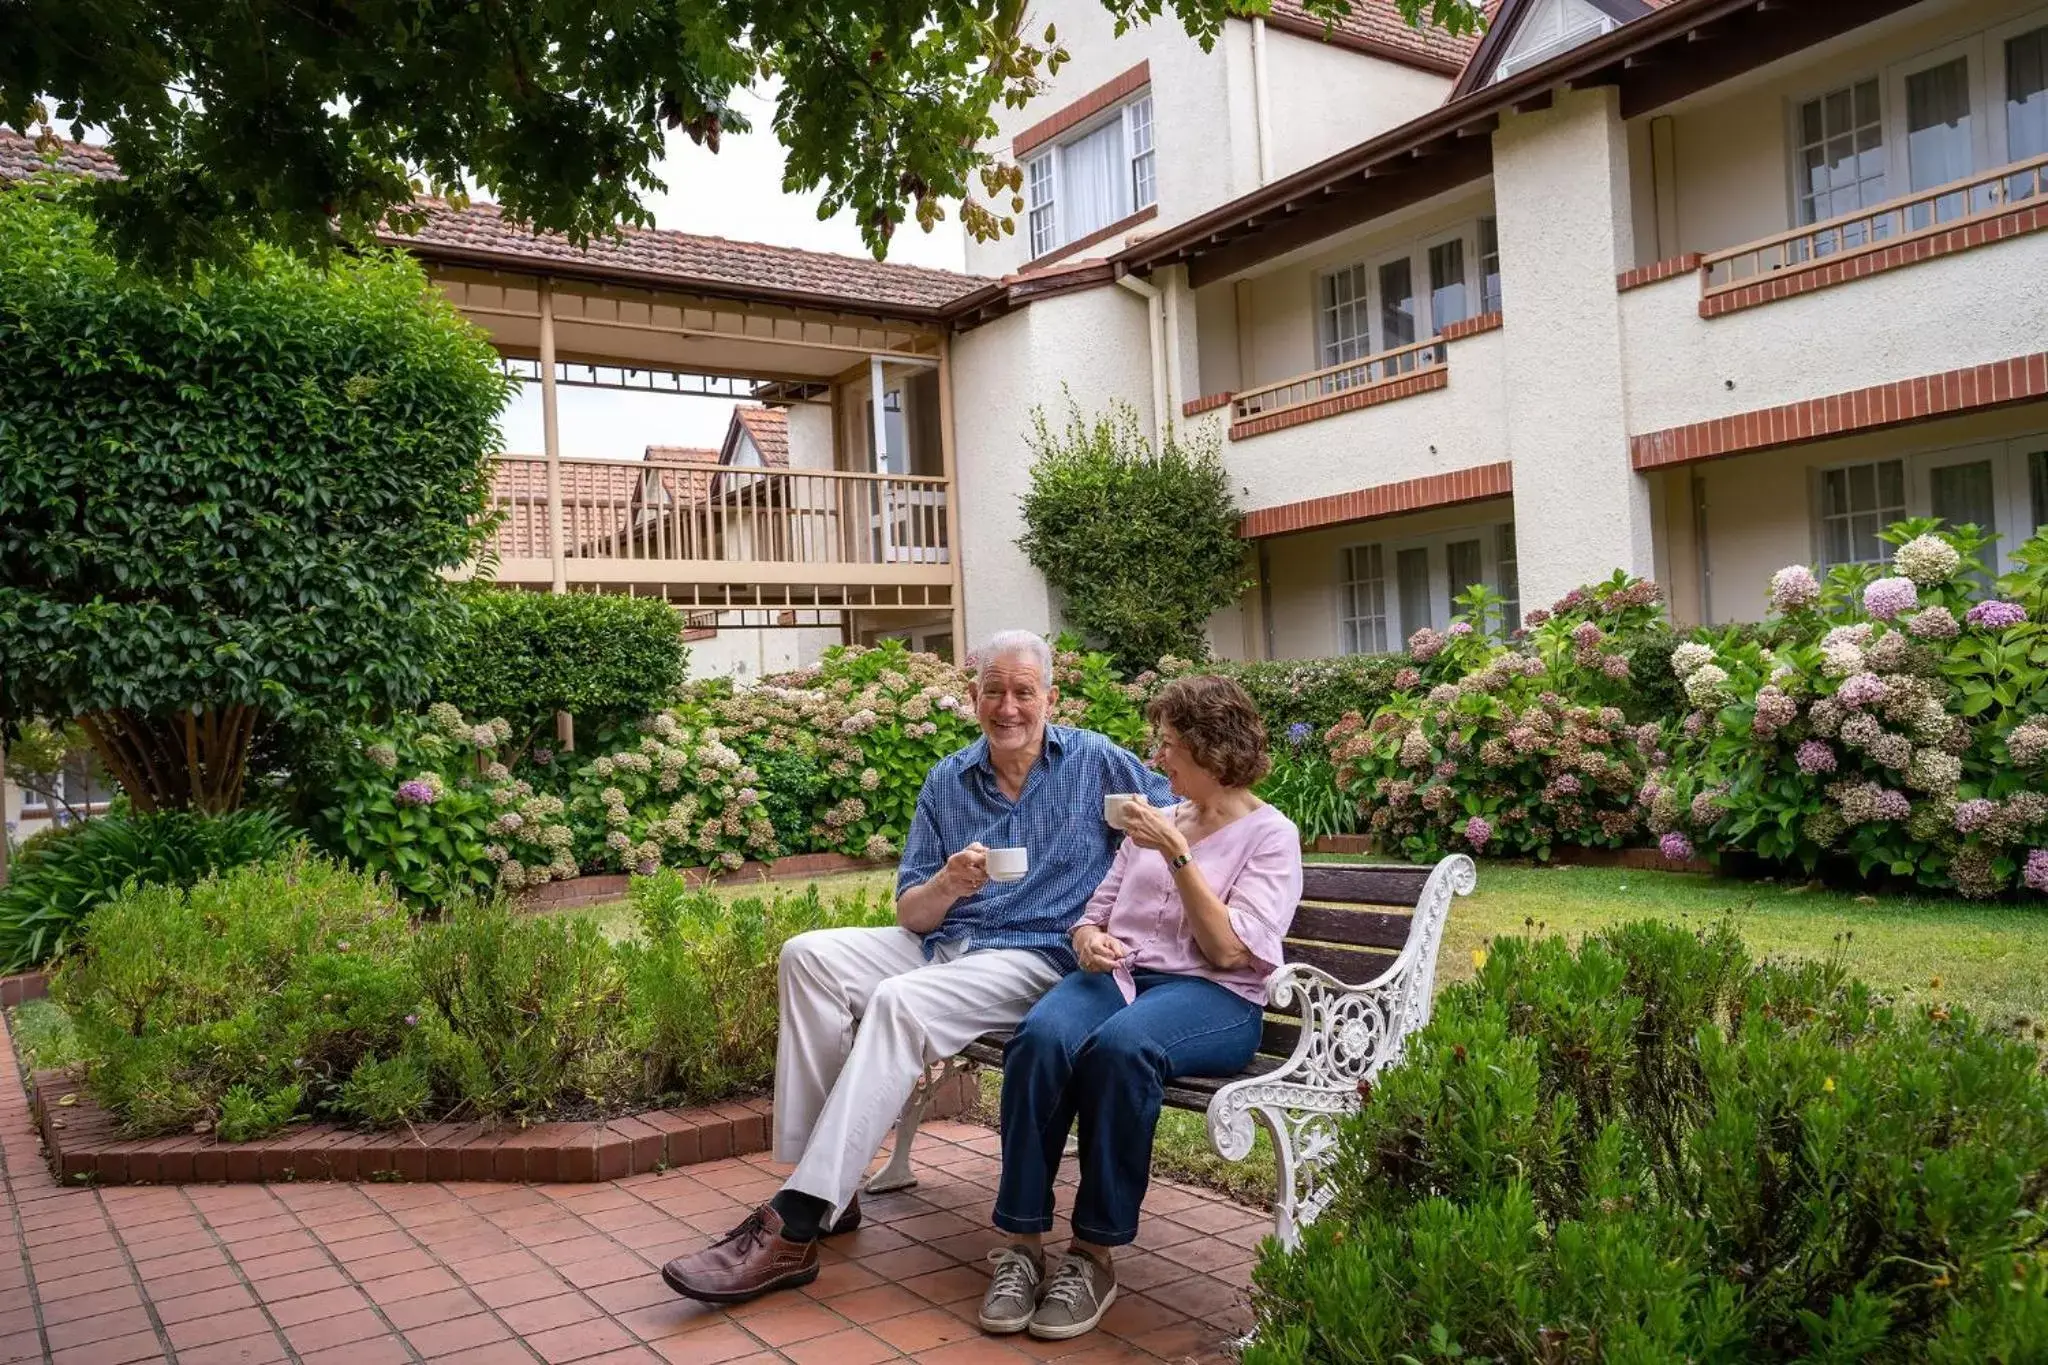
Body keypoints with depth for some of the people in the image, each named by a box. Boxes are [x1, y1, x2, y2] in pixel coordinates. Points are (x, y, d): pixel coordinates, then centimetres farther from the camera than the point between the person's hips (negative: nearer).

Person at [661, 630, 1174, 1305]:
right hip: (941, 942, 6)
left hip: (1039, 956, -5)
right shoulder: (947, 780, 11)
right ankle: (822, 1185, -18)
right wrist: (950, 883, -16)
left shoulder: (1096, 761, 2)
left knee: (902, 1001, -32)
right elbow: (910, 913, 9)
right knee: (809, 955, -17)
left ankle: (795, 1227, -33)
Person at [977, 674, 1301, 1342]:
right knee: (1040, 1037, -30)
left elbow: (1228, 950, -9)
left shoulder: (1271, 835, 2)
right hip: (1117, 976, 5)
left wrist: (1176, 854, -14)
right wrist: (1088, 937, -4)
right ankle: (1022, 1243, -24)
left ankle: (1094, 1254, -24)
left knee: (1121, 1046, -38)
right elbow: (1097, 910, 20)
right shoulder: (1159, 821, 19)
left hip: (1212, 996, -5)